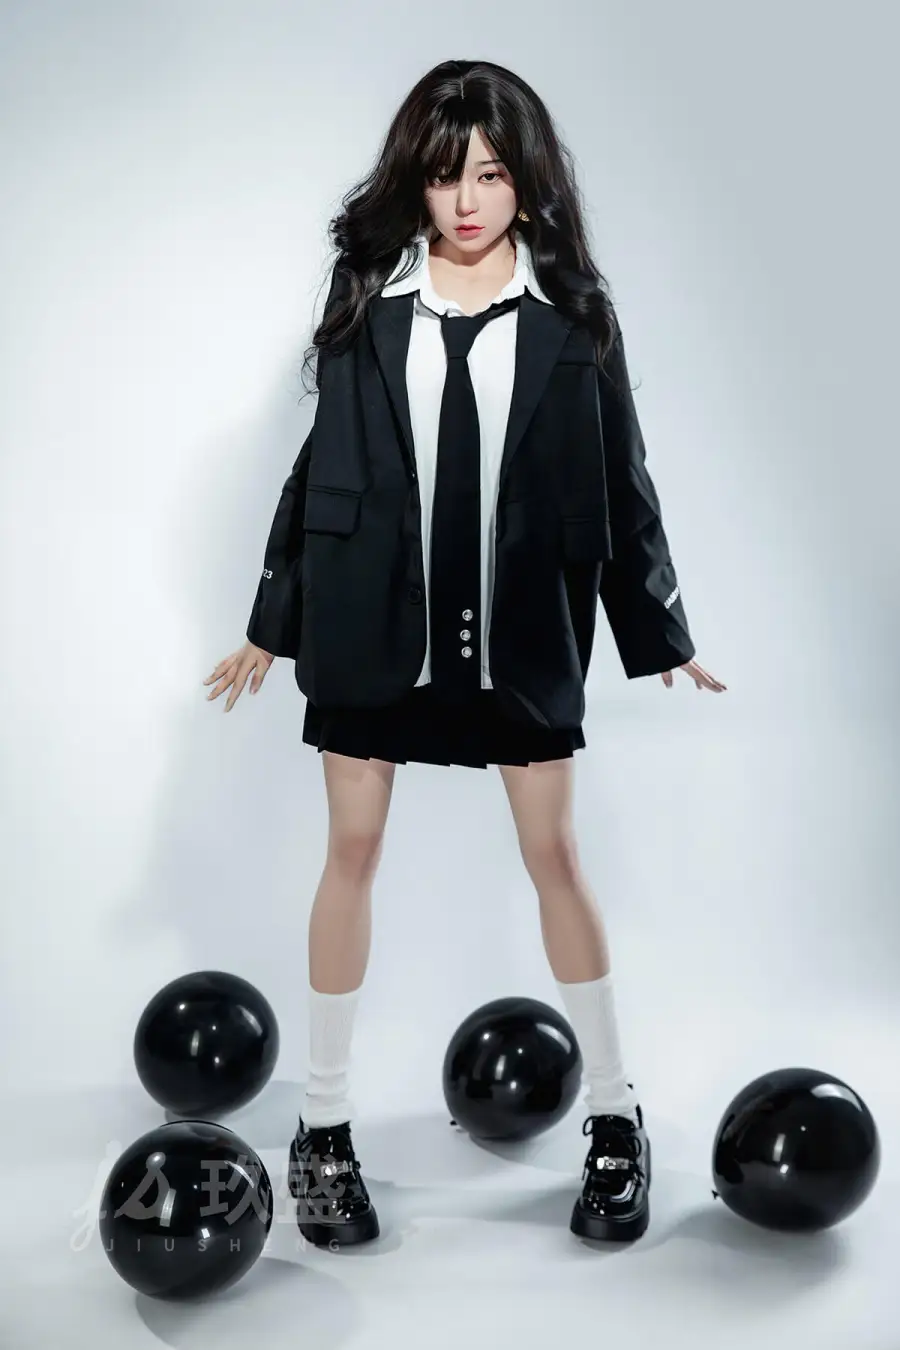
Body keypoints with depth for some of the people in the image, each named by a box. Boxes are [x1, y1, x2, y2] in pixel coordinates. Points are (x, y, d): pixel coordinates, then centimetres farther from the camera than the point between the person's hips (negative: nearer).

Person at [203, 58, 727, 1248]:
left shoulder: (570, 305, -1)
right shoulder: (368, 290, 1)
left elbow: (617, 473, 3)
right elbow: (326, 461, 5)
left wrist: (658, 630, 4)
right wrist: (273, 620, 6)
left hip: (522, 628, -1)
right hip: (373, 616, 1)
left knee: (555, 854, 6)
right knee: (353, 850, 7)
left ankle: (616, 1118, 22)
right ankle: (325, 1128, 21)